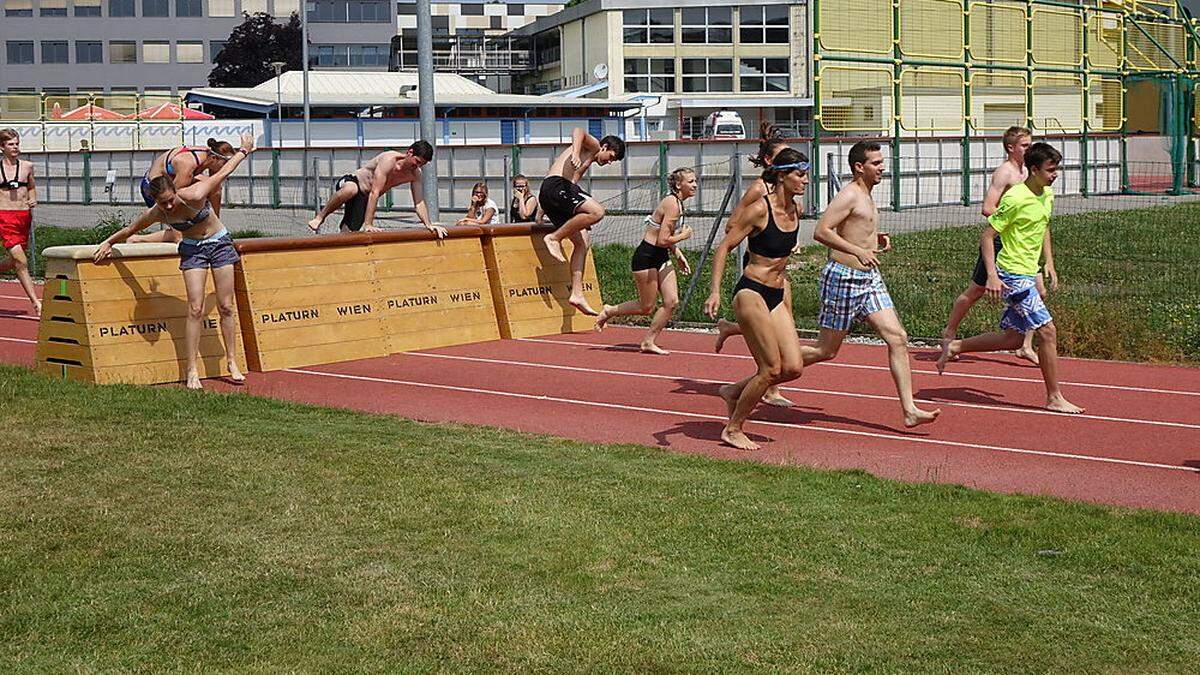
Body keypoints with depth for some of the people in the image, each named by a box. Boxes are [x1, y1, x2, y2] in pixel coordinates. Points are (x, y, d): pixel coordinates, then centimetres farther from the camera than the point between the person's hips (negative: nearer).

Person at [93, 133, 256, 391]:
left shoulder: (193, 196, -29)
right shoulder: (156, 214, -17)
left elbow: (224, 172, -15)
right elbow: (130, 229, 3)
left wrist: (244, 150, -3)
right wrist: (108, 243, 15)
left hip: (220, 243, -1)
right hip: (192, 250, 1)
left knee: (226, 307, 1)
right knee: (195, 309, -9)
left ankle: (232, 363, 10)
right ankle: (192, 370, -7)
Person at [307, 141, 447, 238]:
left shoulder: (415, 174, -6)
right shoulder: (389, 160, -28)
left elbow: (419, 203, -3)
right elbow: (374, 193, -32)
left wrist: (429, 225, -18)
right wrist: (368, 224, -35)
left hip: (362, 200, 7)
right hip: (348, 183, -7)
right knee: (351, 190, -43)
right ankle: (320, 218, -26)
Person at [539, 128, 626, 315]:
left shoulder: (588, 160, 36)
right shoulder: (593, 145, 10)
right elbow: (578, 131, -11)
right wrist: (576, 153, -30)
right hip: (556, 185, -10)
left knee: (582, 241, 4)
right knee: (597, 211, -27)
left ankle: (577, 294, -1)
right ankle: (554, 238, -16)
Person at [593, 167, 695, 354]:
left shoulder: (677, 203, 10)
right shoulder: (672, 204, -21)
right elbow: (662, 240, -25)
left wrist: (679, 256, 13)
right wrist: (684, 236, -10)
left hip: (661, 258, 9)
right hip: (646, 257, -9)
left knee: (672, 302, 1)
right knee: (646, 307, 0)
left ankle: (649, 342, 11)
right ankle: (609, 311, 21)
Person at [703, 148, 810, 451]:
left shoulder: (795, 212, 7)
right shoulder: (760, 209, -14)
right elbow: (724, 246, -11)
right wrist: (715, 291, -19)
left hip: (777, 296, 8)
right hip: (751, 293, -8)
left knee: (793, 368, -2)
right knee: (772, 369, -7)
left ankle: (734, 391, 20)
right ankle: (733, 429, 9)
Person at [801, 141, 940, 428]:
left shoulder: (866, 196, 16)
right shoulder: (850, 195, -13)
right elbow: (820, 232, -23)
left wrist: (877, 238, 11)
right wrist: (858, 251, -28)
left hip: (870, 278, 9)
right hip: (844, 278, -9)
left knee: (898, 339, -3)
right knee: (826, 350, -1)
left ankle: (910, 411, -4)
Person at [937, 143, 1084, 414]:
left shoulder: (1048, 195, 8)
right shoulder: (1015, 198, -18)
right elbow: (986, 236, -16)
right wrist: (992, 276, -23)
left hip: (1028, 274, 9)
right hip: (1013, 275, -9)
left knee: (1012, 338, 11)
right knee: (1048, 330, -10)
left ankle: (954, 347, 25)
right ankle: (1055, 398, -2)